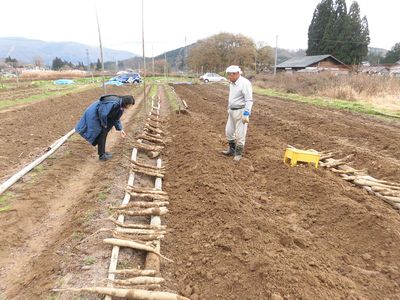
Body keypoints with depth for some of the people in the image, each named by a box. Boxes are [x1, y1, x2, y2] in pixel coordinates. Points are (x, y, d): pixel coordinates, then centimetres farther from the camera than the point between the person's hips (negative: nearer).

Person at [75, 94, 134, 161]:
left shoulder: (121, 106, -1)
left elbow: (116, 118, 10)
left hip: (99, 115, 10)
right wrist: (104, 124, -16)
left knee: (104, 132, 13)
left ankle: (102, 152, 24)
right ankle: (101, 155, 3)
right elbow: (103, 114, -31)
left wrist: (120, 129, 6)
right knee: (102, 134, -7)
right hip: (94, 114, -10)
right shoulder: (114, 103, -32)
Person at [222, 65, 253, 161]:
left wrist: (246, 114, -26)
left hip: (241, 112, -9)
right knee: (229, 131, 15)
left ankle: (238, 153, 14)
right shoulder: (232, 83, 9)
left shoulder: (245, 83, -18)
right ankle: (232, 150, 31)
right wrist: (229, 109, 25)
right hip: (232, 111, 9)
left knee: (240, 134, 0)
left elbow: (249, 100, -22)